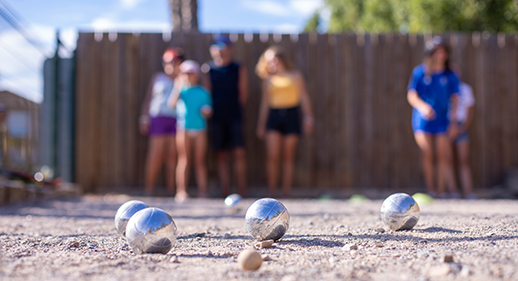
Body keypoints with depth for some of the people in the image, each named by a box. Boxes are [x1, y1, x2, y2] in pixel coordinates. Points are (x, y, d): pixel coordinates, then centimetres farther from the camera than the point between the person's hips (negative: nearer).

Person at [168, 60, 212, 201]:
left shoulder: (203, 92, 10)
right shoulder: (180, 90, 5)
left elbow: (208, 111, 14)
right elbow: (172, 104, -12)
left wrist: (206, 112, -8)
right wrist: (178, 87, -15)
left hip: (200, 130, 1)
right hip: (184, 129, -1)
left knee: (200, 161, 4)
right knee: (184, 160, -2)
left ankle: (202, 191, 7)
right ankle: (182, 191, 1)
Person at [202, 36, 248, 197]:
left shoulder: (238, 69, 6)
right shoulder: (208, 69, 6)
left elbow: (243, 93, 6)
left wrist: (236, 108, 2)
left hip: (234, 116, -1)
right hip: (216, 117, 1)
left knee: (239, 153, -9)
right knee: (221, 155, 3)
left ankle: (242, 189, 0)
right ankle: (225, 191, 7)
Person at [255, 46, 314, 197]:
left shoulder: (295, 76, 7)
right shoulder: (268, 80, 11)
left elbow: (304, 97, 7)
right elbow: (265, 103, 13)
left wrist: (308, 116, -3)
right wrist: (261, 124, 11)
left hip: (291, 116, -1)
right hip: (273, 116, 1)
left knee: (288, 157, 0)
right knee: (272, 156, -9)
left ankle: (286, 192, 5)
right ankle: (272, 192, -4)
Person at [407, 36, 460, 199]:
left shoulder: (450, 76, 3)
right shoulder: (419, 72, -1)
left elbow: (454, 98, 5)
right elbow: (411, 95, -3)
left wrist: (454, 121, -1)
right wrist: (422, 106, -23)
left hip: (442, 120, 1)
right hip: (422, 120, -1)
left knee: (443, 155, -3)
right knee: (427, 154, -7)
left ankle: (442, 190, 3)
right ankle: (430, 190, 1)